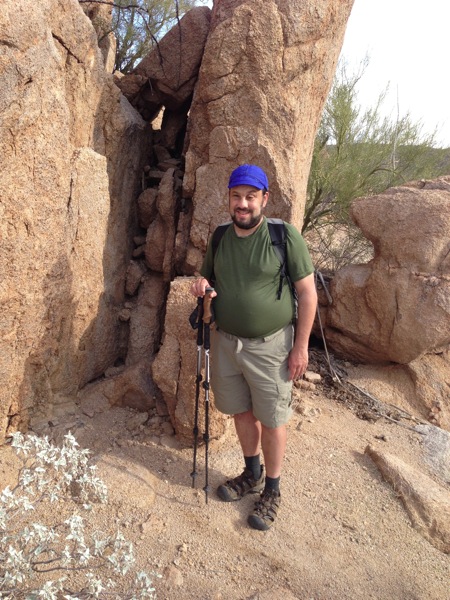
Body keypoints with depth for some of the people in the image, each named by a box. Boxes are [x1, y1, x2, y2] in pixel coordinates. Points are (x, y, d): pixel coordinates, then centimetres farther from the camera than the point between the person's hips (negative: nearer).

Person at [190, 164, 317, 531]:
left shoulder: (285, 236, -13)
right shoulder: (220, 237, 3)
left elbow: (308, 293, -10)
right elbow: (208, 277, 17)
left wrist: (301, 346, -12)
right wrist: (201, 285, -8)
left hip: (270, 345, -5)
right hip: (226, 341, 5)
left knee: (272, 419, 8)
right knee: (241, 411, 18)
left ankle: (272, 490, 29)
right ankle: (252, 474, 41)